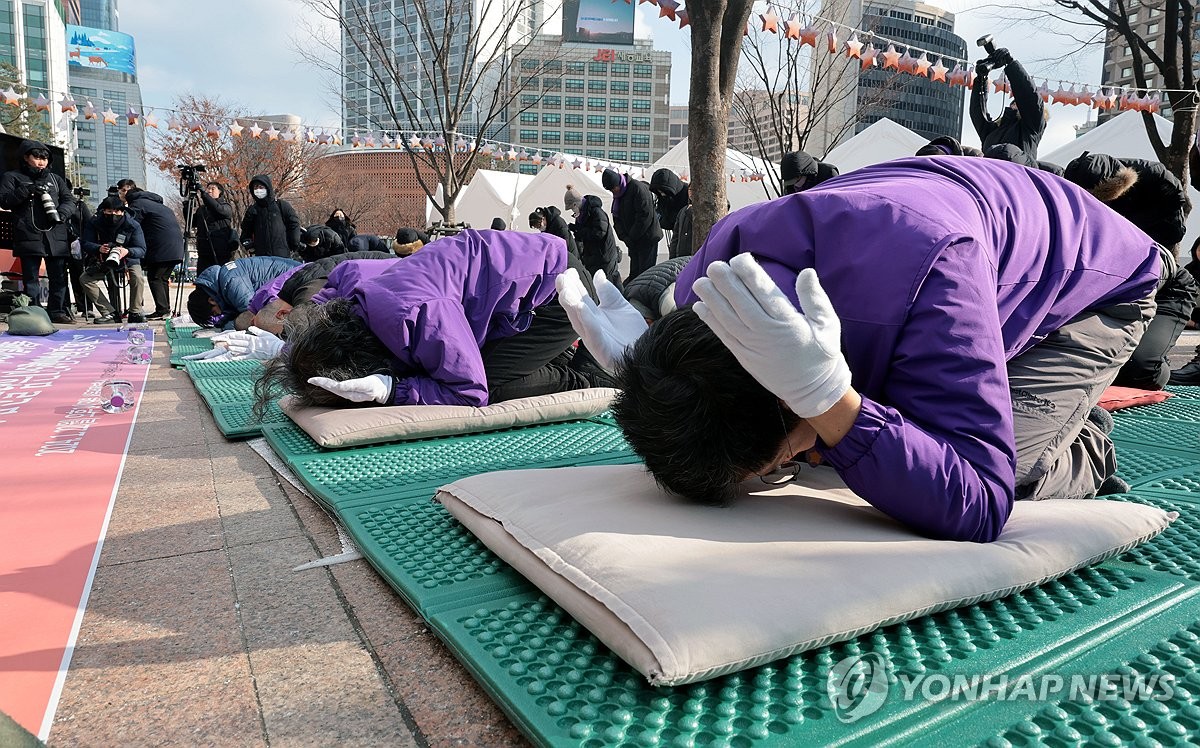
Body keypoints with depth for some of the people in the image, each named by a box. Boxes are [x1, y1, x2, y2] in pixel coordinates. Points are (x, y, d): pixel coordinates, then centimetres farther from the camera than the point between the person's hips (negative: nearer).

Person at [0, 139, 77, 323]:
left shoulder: (55, 179, 22)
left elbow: (70, 201, 13)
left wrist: (62, 213, -8)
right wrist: (25, 191, -12)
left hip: (56, 235, 3)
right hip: (29, 236, -3)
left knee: (59, 276, 2)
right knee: (31, 277, -2)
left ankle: (57, 311, 9)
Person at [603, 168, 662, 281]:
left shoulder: (638, 188, -18)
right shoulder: (618, 195, 9)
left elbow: (646, 216, -22)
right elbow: (617, 219, 11)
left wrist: (632, 237, -17)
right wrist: (624, 237, -6)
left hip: (647, 238, -8)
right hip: (633, 240, 8)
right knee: (634, 272, 14)